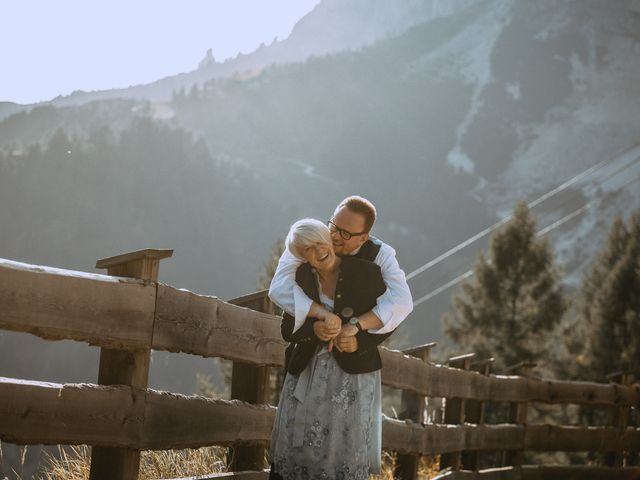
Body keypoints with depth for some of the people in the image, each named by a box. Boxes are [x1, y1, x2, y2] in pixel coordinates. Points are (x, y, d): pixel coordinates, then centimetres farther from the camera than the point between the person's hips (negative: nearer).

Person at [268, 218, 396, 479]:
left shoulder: (366, 272, -7)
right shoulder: (301, 277, 2)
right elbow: (288, 329, 1)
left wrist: (356, 328, -16)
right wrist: (314, 329, -19)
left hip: (353, 373, -3)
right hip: (307, 373, 3)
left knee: (347, 446, -2)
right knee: (295, 446, 3)